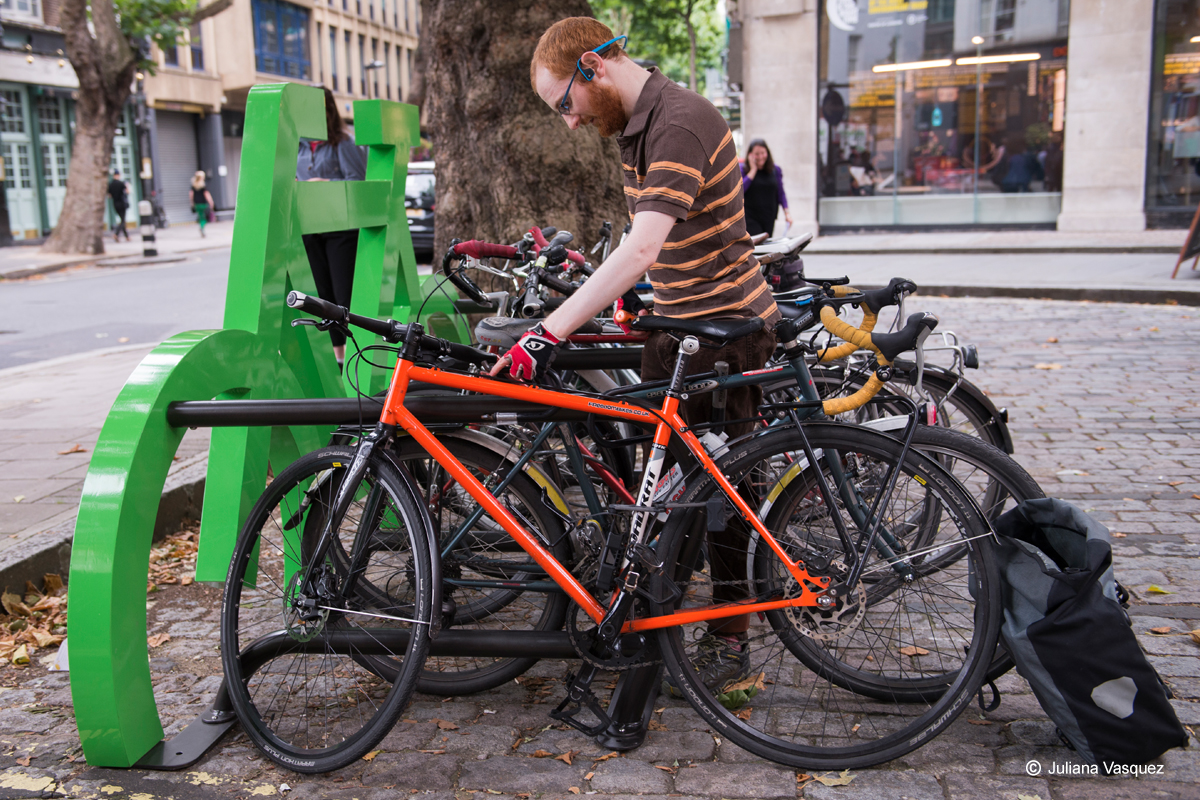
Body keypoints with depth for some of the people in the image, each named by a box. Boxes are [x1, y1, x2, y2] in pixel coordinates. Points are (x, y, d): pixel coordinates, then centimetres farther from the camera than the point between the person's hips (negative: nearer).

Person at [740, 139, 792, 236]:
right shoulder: (743, 170, -1)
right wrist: (753, 170, -12)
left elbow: (780, 193, 13)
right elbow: (739, 190, -17)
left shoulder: (775, 170, 8)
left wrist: (786, 212, 4)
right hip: (750, 218, -4)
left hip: (769, 218, 4)